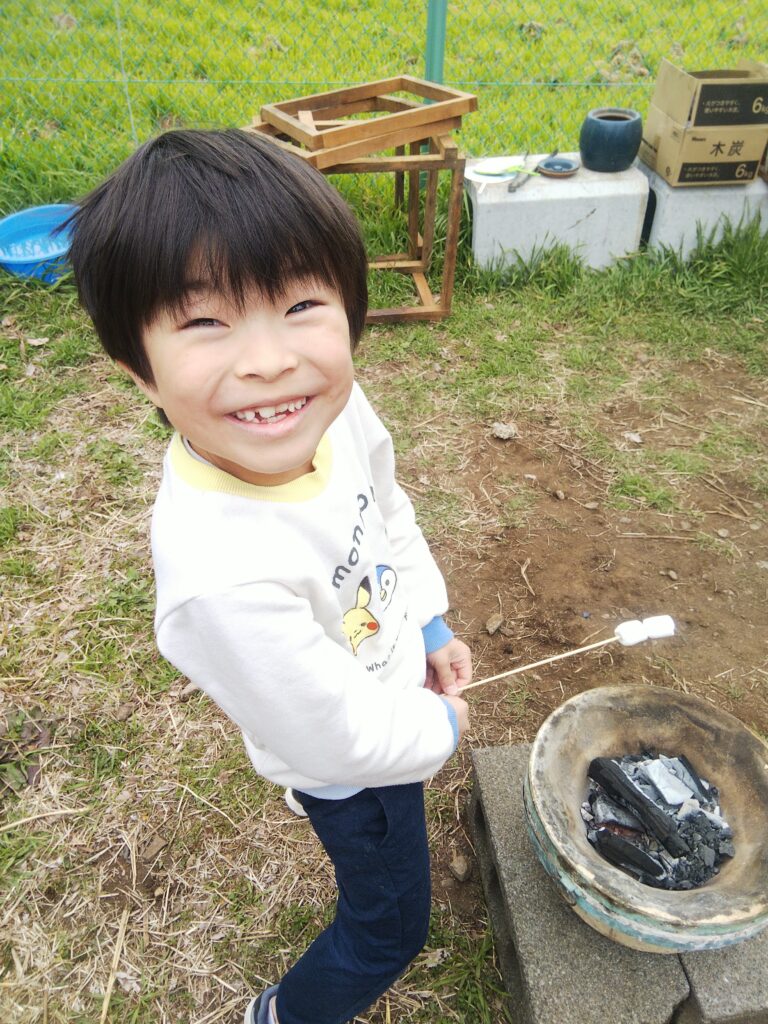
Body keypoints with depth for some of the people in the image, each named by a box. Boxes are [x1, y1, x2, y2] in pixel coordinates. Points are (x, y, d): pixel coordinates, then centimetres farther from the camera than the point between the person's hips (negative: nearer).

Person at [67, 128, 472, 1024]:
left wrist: (432, 624, 0)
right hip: (351, 773, -6)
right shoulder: (223, 573, -46)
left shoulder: (336, 409, -24)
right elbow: (343, 741, -30)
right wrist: (439, 727, -13)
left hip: (398, 678, 7)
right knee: (389, 929, 22)